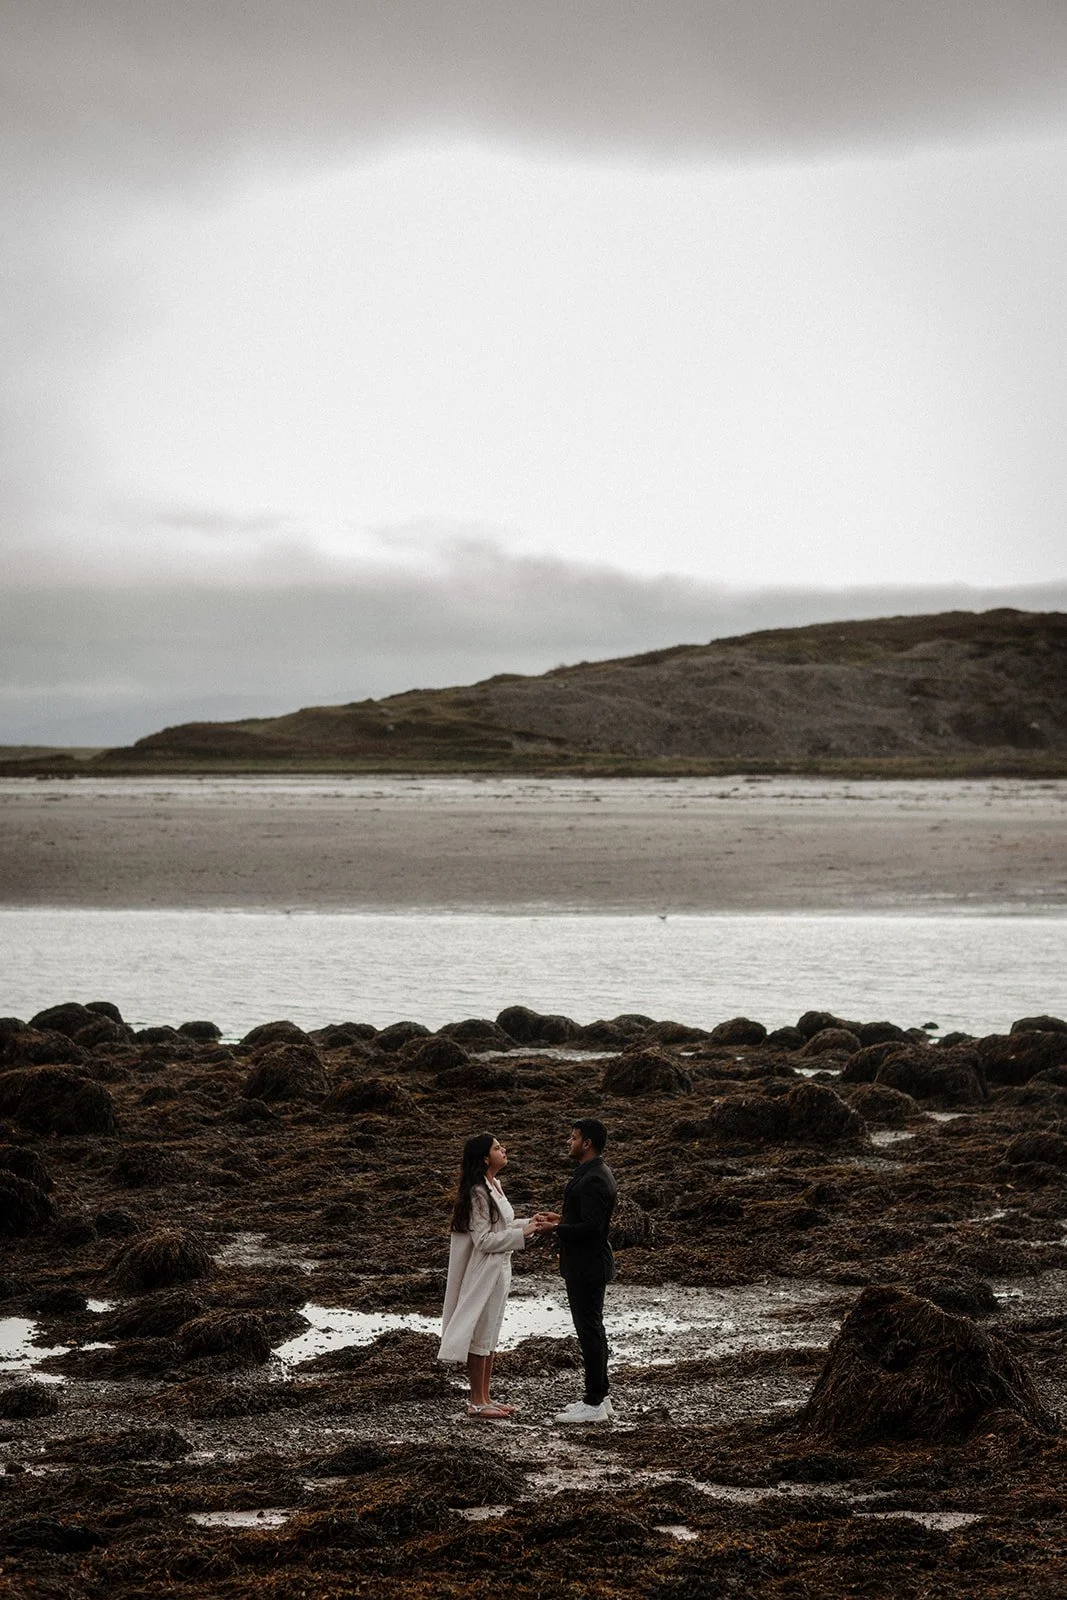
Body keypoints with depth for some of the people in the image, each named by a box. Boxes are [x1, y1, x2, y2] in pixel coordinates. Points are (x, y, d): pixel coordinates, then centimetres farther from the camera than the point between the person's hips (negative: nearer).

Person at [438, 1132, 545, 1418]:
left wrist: (528, 1224, 4)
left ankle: (485, 1398, 22)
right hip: (484, 1271, -9)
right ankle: (476, 1402, 7)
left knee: (490, 1337, 14)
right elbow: (483, 1239, -21)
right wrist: (522, 1234, -20)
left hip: (499, 1269, 9)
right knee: (480, 1335, -1)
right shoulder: (478, 1193, -19)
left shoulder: (493, 1186, 9)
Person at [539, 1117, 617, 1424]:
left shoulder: (593, 1180, -23)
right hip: (585, 1264, 11)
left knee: (589, 1331, -4)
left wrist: (554, 1228, -20)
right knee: (591, 1329, 16)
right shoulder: (595, 1172, 11)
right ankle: (599, 1396, 25)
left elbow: (591, 1227, -27)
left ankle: (594, 1405, 1)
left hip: (587, 1267, -11)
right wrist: (562, 1218, 10)